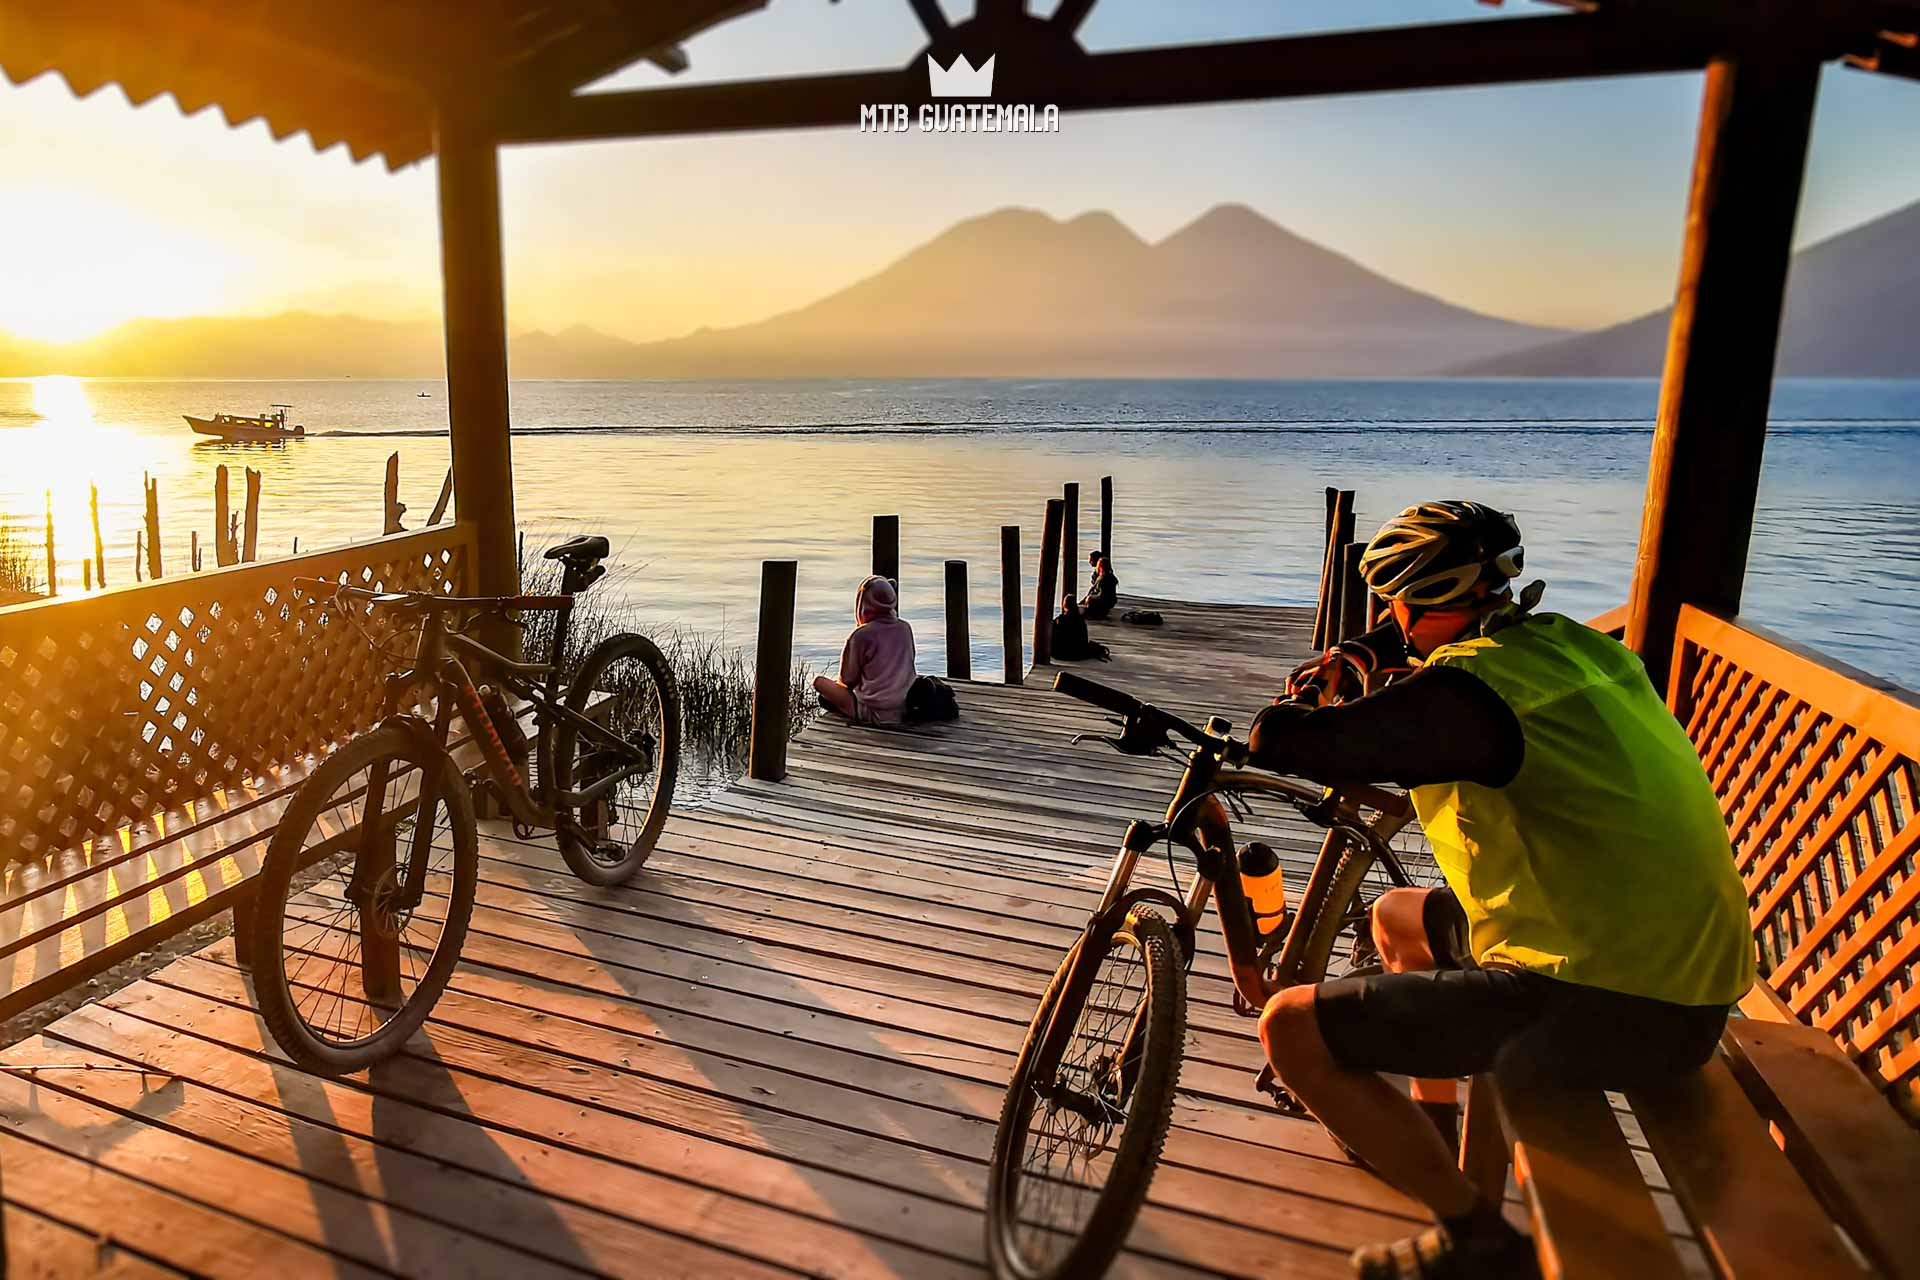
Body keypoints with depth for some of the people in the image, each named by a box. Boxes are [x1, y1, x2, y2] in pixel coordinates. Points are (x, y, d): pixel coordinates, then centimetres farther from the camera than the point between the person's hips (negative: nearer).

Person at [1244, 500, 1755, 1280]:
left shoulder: (1468, 687, -20)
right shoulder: (1569, 642, 7)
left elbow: (1284, 743, -21)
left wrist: (1281, 719, 2)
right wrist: (1356, 660, 18)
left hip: (1599, 1009, -9)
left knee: (1290, 1028, -8)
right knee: (1398, 917, 28)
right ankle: (1430, 1132, 42)